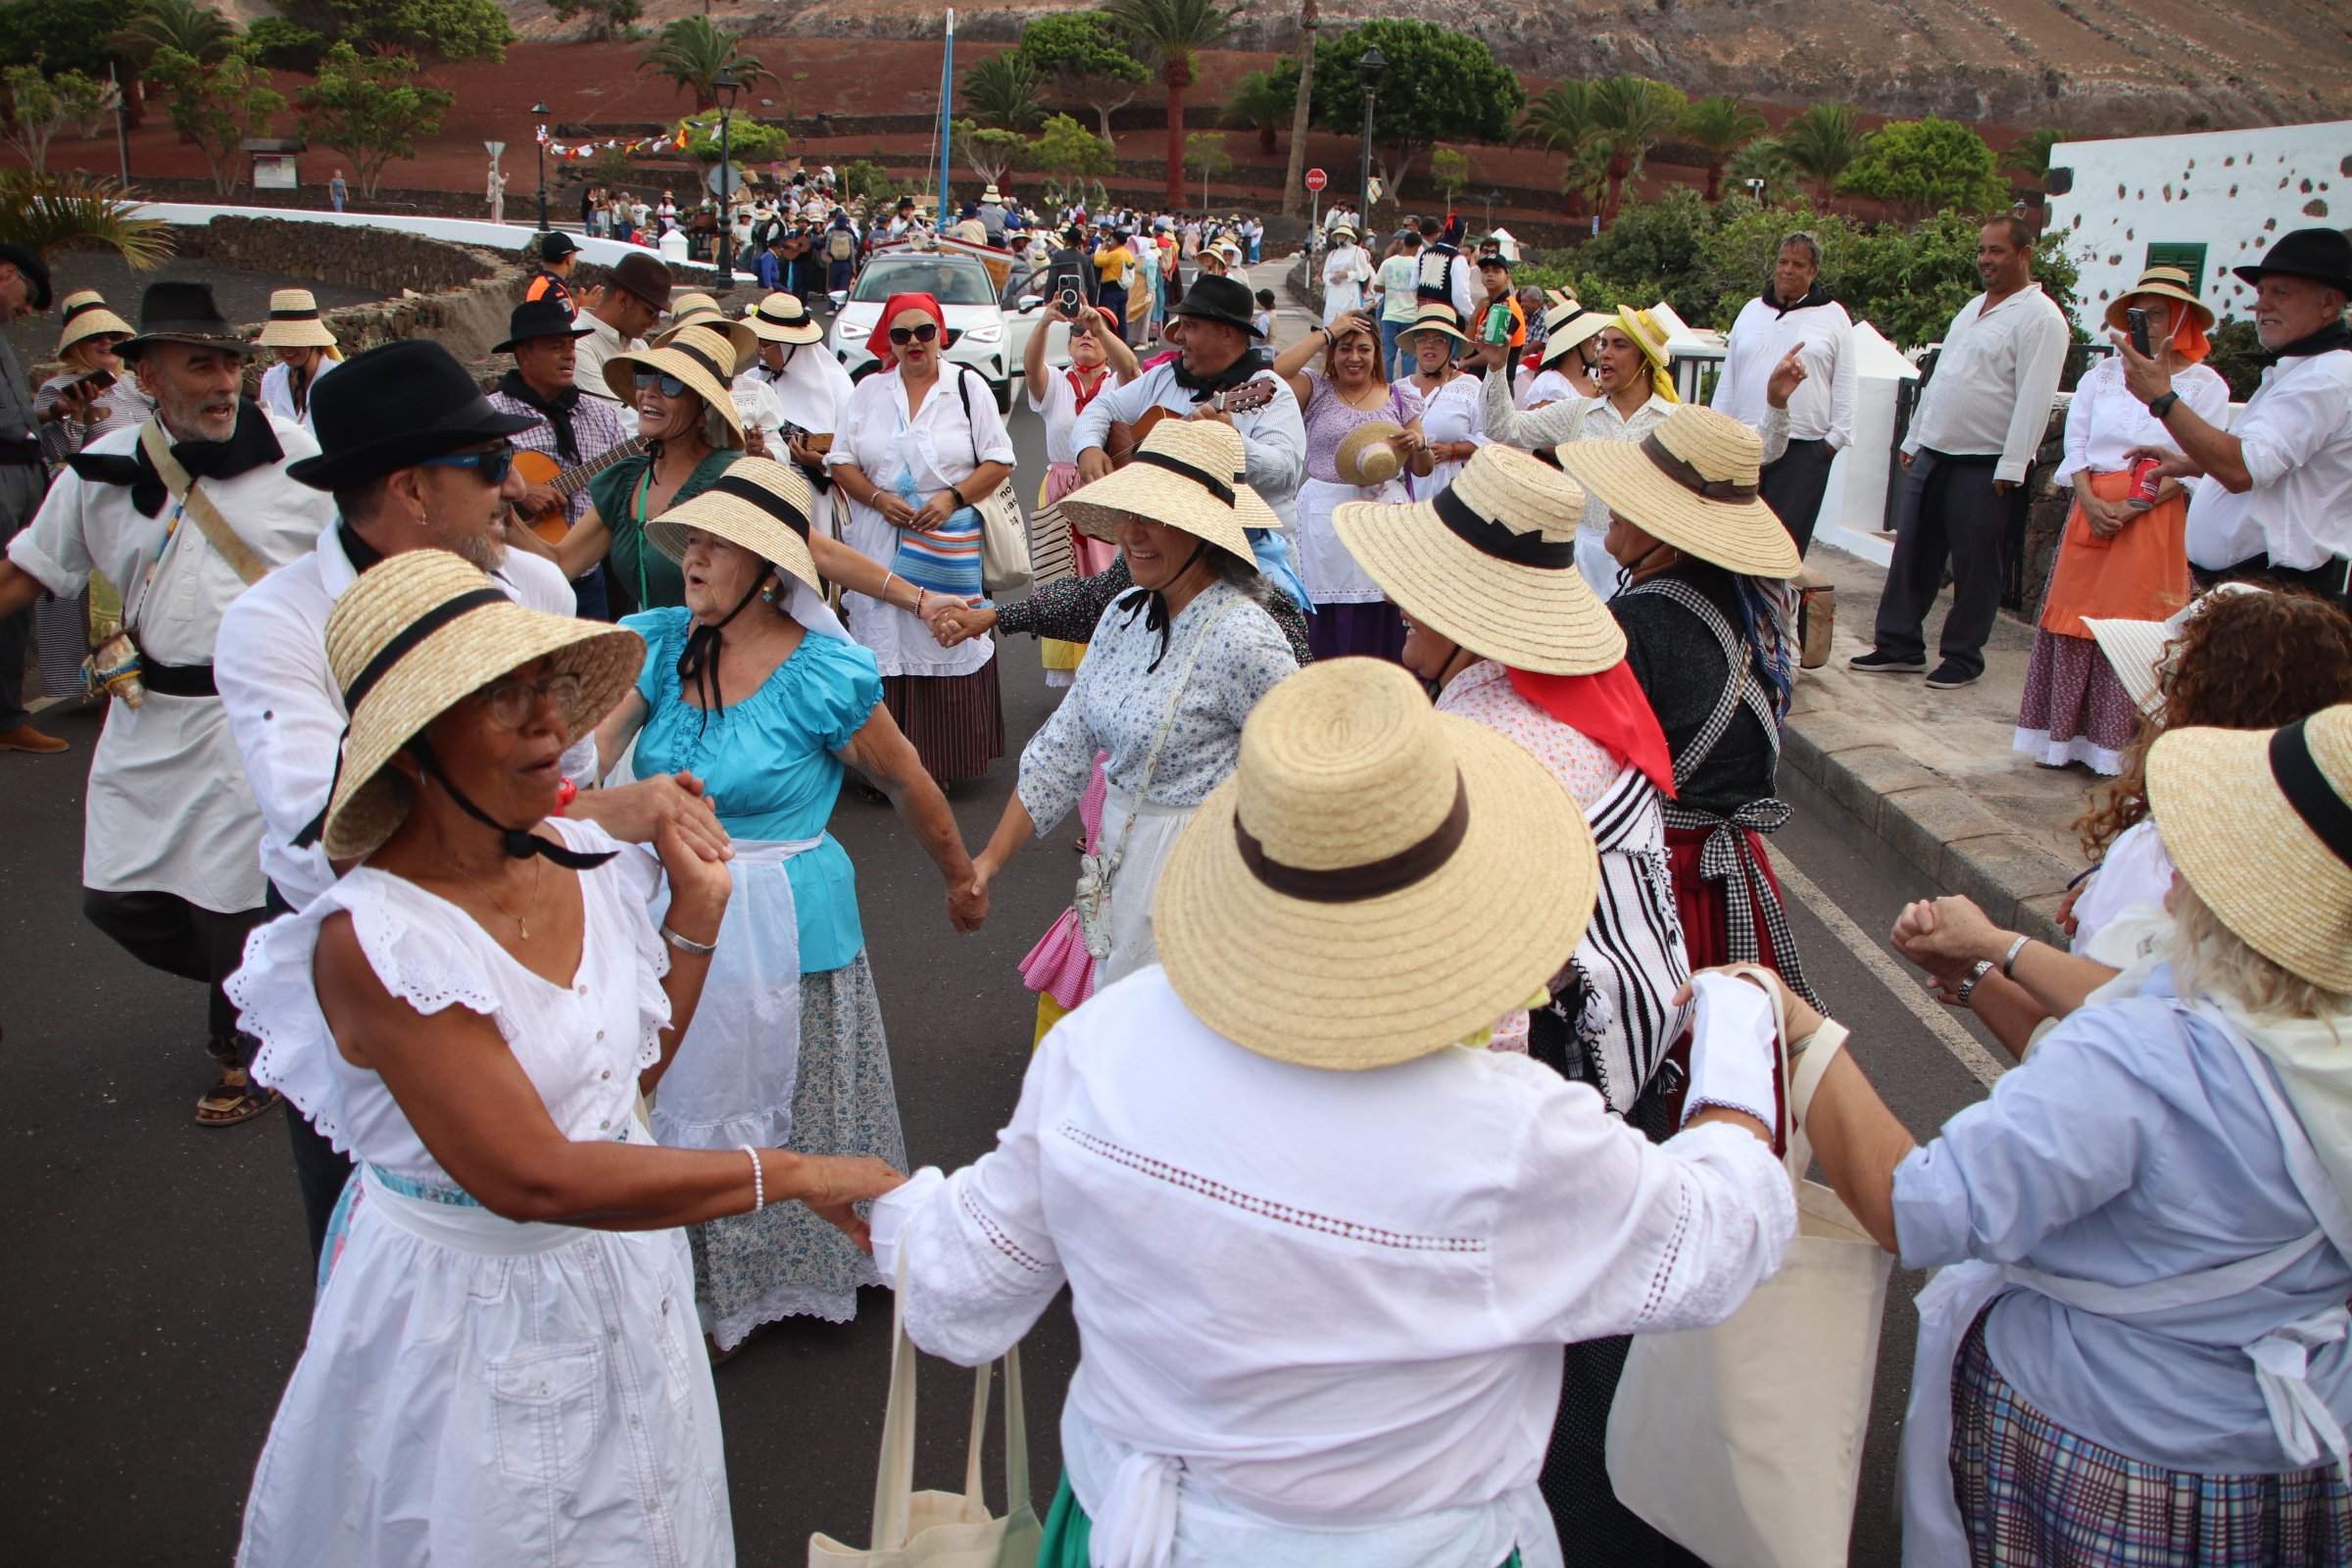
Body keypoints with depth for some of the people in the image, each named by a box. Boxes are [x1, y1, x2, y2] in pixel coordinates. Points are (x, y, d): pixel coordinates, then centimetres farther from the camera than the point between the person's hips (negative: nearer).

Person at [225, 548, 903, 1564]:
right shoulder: (372, 939, -25)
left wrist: (695, 911, -4)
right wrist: (794, 1174, -29)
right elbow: (530, 1177, -30)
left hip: (625, 1286, 6)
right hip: (468, 1307, -6)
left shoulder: (586, 862, -6)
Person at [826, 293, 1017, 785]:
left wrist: (952, 497, -12)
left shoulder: (969, 388, 5)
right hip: (879, 543, 2)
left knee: (945, 643, -1)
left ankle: (940, 762, 7)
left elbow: (999, 461, 2)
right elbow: (841, 461, 9)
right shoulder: (869, 391, 11)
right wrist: (878, 498, -9)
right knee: (884, 648, -1)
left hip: (948, 543, -2)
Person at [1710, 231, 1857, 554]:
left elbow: (1844, 385, 3)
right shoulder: (1752, 310, 14)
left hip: (1804, 450, -3)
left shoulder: (1833, 317, 4)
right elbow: (1728, 377, 17)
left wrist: (1836, 436, -4)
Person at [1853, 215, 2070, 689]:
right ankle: (1898, 645, 19)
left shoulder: (2040, 317, -9)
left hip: (1983, 465, -8)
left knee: (1974, 568, 2)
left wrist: (2010, 468, -19)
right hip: (1932, 455, 8)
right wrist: (1913, 440, 18)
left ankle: (1962, 658, 12)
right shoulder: (1973, 308, 17)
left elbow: (2034, 398, -15)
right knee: (1911, 555, 10)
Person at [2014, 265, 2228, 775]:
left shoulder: (2204, 384, 0)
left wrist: (2133, 508, -16)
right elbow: (2075, 444, 8)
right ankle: (2064, 735, 11)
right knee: (2075, 620, 3)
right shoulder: (2102, 374, 11)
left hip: (2155, 518, -3)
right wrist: (2090, 501, -9)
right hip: (2091, 512, 4)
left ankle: (2118, 747, 2)